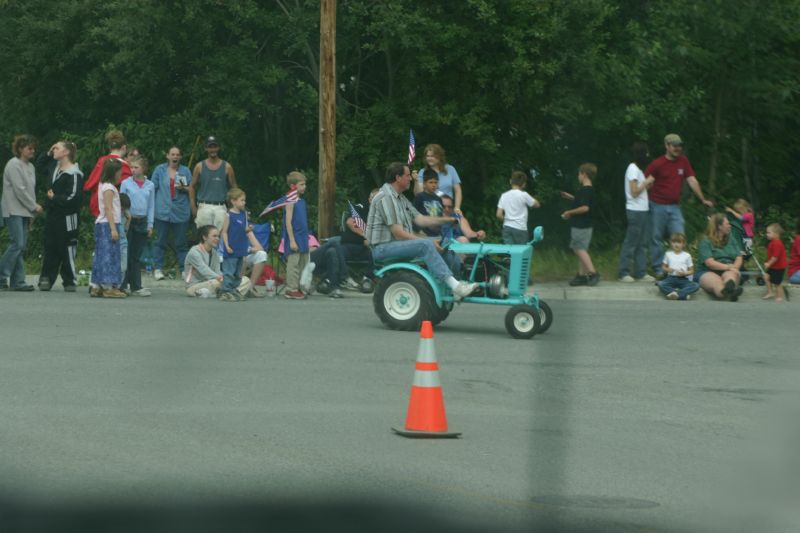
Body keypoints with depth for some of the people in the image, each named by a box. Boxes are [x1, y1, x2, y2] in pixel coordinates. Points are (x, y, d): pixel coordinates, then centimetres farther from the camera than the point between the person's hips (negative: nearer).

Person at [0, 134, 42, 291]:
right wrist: (34, 207, -9)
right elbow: (19, 190, -14)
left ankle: (17, 281, 3)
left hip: (25, 212, 8)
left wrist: (32, 212, 11)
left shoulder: (30, 166, 16)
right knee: (17, 244, -15)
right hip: (14, 211, -8)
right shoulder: (14, 165, -9)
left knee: (22, 246, 4)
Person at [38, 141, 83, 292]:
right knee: (50, 247, 6)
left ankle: (69, 281, 6)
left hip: (67, 217, -8)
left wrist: (54, 198, -8)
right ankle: (46, 279, 7)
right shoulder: (55, 168, 14)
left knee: (67, 249, -2)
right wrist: (48, 154, 14)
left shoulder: (74, 174, -13)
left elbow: (72, 197, -19)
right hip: (52, 215, 8)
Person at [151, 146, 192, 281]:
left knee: (181, 243, 3)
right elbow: (152, 188, 7)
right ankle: (158, 268, 6)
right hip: (162, 212, -1)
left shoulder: (185, 171, 9)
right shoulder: (160, 170, 7)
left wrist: (184, 188, -10)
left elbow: (192, 190, 11)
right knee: (161, 242, 1)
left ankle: (184, 269, 7)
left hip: (181, 212, 1)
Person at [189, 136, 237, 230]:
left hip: (220, 207, 0)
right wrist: (193, 206, 1)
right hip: (204, 207, 0)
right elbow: (192, 186, 11)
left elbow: (233, 187, 10)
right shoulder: (199, 167, 7)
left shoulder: (226, 167, 6)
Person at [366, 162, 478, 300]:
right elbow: (398, 233, -19)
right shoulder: (385, 198, -13)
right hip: (383, 248, -10)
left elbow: (419, 219, 10)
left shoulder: (401, 199, 19)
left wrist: (447, 220, 1)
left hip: (399, 243, 10)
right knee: (426, 245, -28)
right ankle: (454, 286, -33)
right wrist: (421, 241, -18)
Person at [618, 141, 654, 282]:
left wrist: (647, 185, 2)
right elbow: (635, 191, -17)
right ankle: (623, 273, 0)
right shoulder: (633, 169, -12)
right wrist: (646, 183, -7)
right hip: (635, 211, -10)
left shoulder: (638, 168, 16)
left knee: (643, 243, 10)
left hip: (643, 210, 10)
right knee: (631, 243, -5)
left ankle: (641, 272, 13)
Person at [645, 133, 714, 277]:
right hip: (658, 206, -4)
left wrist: (703, 199, 9)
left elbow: (692, 181, 9)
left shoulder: (683, 161, 6)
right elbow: (644, 183, -1)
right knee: (656, 237, 1)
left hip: (674, 206, 4)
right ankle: (658, 269, 10)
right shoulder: (657, 164, -6)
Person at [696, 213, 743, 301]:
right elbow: (709, 263, -12)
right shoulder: (705, 242, 2)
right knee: (716, 281, -39)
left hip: (728, 271, 4)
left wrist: (734, 267, -12)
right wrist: (728, 267, -20)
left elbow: (739, 259, 11)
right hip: (708, 272, -4)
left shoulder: (732, 241, 22)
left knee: (730, 274, -34)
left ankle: (729, 286, -74)